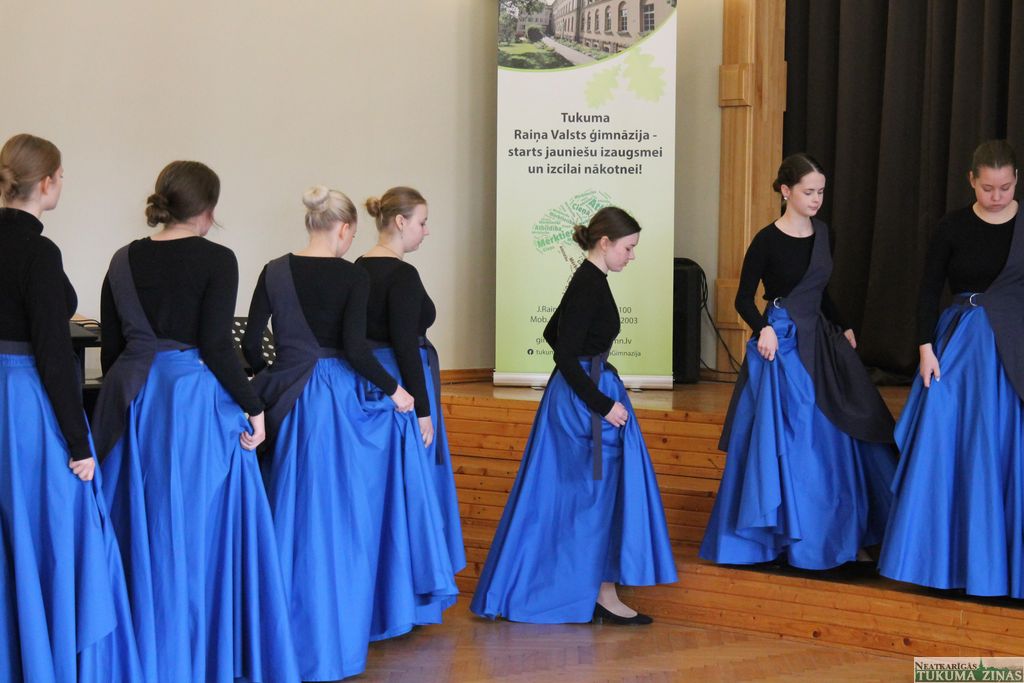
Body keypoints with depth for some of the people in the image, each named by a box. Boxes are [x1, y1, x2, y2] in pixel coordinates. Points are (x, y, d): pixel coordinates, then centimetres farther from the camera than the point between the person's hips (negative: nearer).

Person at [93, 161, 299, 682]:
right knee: (197, 529, 3)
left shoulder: (125, 260, 6)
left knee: (139, 524, 13)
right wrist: (253, 406, -7)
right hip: (194, 400, -5)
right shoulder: (216, 260, -9)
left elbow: (110, 347, 9)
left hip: (131, 400, 5)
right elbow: (216, 346, -16)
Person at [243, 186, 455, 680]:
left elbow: (250, 343, 1)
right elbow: (354, 347, -19)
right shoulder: (353, 277, -9)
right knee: (341, 514, 6)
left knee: (301, 511, 13)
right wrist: (392, 390, -6)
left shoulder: (275, 272, 2)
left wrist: (271, 379, 20)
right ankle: (333, 642, 14)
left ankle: (296, 632, 19)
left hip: (293, 398, 4)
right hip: (342, 397, -4)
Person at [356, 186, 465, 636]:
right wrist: (423, 410, -18)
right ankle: (402, 602, 6)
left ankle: (373, 595, 23)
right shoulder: (402, 275, -16)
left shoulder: (360, 270, 10)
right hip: (401, 386, -9)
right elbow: (405, 344, -21)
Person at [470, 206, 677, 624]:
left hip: (577, 395, 10)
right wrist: (602, 404, -19)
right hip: (587, 399, -10)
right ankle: (603, 594, 5)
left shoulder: (587, 280, 12)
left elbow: (552, 333, 23)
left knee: (564, 492, 14)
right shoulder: (590, 284, -18)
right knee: (604, 490, -3)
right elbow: (565, 354, -22)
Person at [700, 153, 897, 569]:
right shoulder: (767, 241, -10)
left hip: (821, 341, 6)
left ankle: (839, 532, 18)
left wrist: (843, 328, 17)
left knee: (835, 436, 7)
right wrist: (764, 329, -22)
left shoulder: (821, 233, 8)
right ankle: (777, 533, 10)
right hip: (782, 345, -6)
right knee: (784, 438, -3)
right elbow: (744, 298, -7)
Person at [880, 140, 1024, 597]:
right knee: (944, 445, -2)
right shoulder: (953, 227, -1)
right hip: (961, 347, 0)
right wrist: (926, 349, -7)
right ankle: (943, 551, 10)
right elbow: (929, 290, 1)